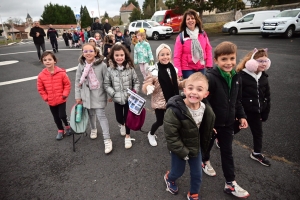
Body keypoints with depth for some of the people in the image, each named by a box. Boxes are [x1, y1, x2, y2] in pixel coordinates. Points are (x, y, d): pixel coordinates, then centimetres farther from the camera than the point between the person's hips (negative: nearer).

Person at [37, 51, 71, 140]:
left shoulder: (61, 73, -14)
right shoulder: (41, 75, -8)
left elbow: (67, 84, -6)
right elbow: (40, 89, 2)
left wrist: (65, 94, -10)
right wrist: (46, 98, -1)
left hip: (61, 99, -3)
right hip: (51, 101, 3)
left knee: (62, 115, -6)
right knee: (56, 117, 15)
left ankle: (67, 126, 26)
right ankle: (60, 130, 37)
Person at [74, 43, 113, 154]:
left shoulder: (102, 65, -13)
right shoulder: (81, 66, -2)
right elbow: (77, 82, 4)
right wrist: (78, 96, 5)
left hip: (99, 95, -4)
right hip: (87, 95, 4)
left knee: (101, 115, -6)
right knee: (91, 114, 19)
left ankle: (107, 140, 1)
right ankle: (93, 129, 47)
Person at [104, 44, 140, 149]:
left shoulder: (130, 68, -8)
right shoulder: (110, 70, -7)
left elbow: (136, 82, 0)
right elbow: (106, 84, -3)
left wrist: (134, 91, -13)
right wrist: (113, 94, -13)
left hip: (129, 98, -1)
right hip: (117, 99, 1)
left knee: (127, 117, 8)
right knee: (119, 117, 14)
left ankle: (127, 137, 29)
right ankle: (122, 125, 52)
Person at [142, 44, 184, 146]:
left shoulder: (173, 69, 0)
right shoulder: (153, 70, -15)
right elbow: (145, 87, -13)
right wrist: (148, 88, -36)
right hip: (159, 102, -4)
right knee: (160, 121, 9)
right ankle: (151, 134, 41)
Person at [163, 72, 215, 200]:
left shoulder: (206, 109, -13)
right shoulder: (174, 110, -32)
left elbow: (206, 129, 5)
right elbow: (171, 136, -25)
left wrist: (203, 146, 8)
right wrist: (183, 152, -19)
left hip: (196, 147, 4)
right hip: (179, 149, -4)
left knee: (197, 175, 17)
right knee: (178, 172, 19)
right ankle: (169, 178, 55)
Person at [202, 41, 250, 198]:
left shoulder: (236, 78, -1)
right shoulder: (210, 78, -24)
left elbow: (237, 101, 11)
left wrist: (241, 116, 5)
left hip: (228, 123, 5)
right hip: (211, 123, -5)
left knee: (227, 152, 14)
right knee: (207, 144, 21)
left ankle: (230, 183, 27)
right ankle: (205, 161, 52)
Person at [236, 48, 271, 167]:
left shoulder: (263, 77, 2)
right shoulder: (242, 76, -20)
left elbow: (267, 97, 10)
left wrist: (265, 113, 10)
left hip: (256, 110, 7)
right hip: (242, 110, -6)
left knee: (258, 132, 17)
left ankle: (256, 153, 38)